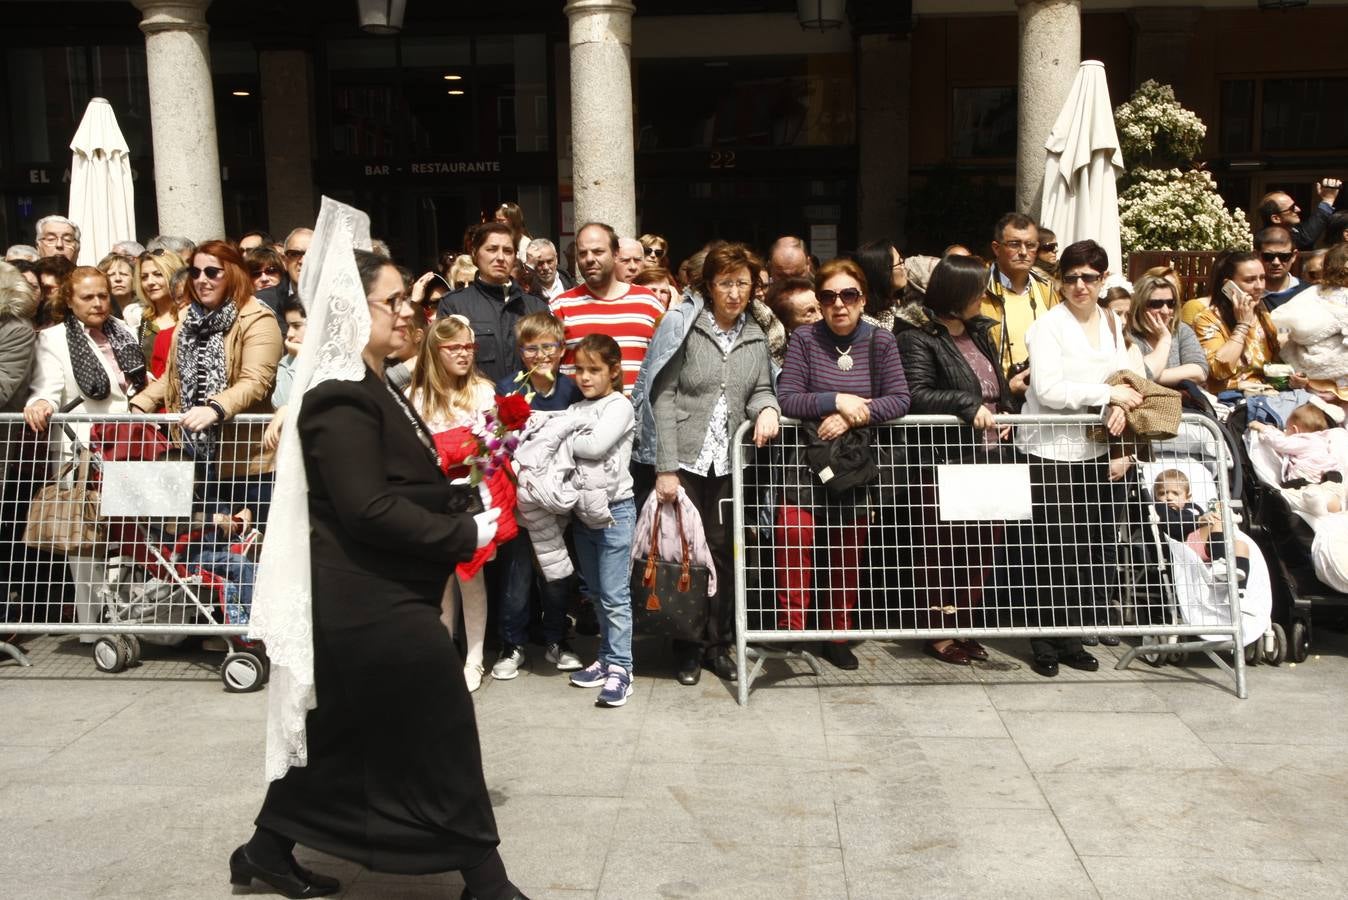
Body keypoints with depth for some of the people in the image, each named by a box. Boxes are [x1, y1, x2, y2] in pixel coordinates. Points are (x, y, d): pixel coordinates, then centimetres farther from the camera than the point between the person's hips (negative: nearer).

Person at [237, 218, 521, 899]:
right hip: (374, 603, -10)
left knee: (342, 731, 21)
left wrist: (460, 502, 4)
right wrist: (465, 535, -20)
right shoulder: (341, 400, -19)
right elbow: (368, 509, -25)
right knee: (443, 735, -1)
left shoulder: (369, 388, 13)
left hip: (365, 597, 10)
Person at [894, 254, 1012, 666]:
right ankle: (936, 631, 13)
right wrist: (968, 405, -24)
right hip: (941, 460, -8)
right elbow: (915, 395, -20)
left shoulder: (978, 332, 16)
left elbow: (997, 387, 26)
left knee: (982, 545, 10)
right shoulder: (918, 338, -9)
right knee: (939, 547, 1)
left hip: (984, 457, 8)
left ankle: (963, 625, 23)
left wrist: (1005, 413, 7)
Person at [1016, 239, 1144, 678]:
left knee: (1091, 547, 6)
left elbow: (1125, 378, 15)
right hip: (1049, 451, -6)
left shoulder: (1114, 324, 13)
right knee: (1050, 550, -3)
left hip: (1094, 451, 6)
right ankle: (1044, 642, 9)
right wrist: (1108, 394, -14)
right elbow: (1048, 390, -15)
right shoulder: (1048, 325, -7)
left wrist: (1120, 404, -7)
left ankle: (1074, 637, 18)